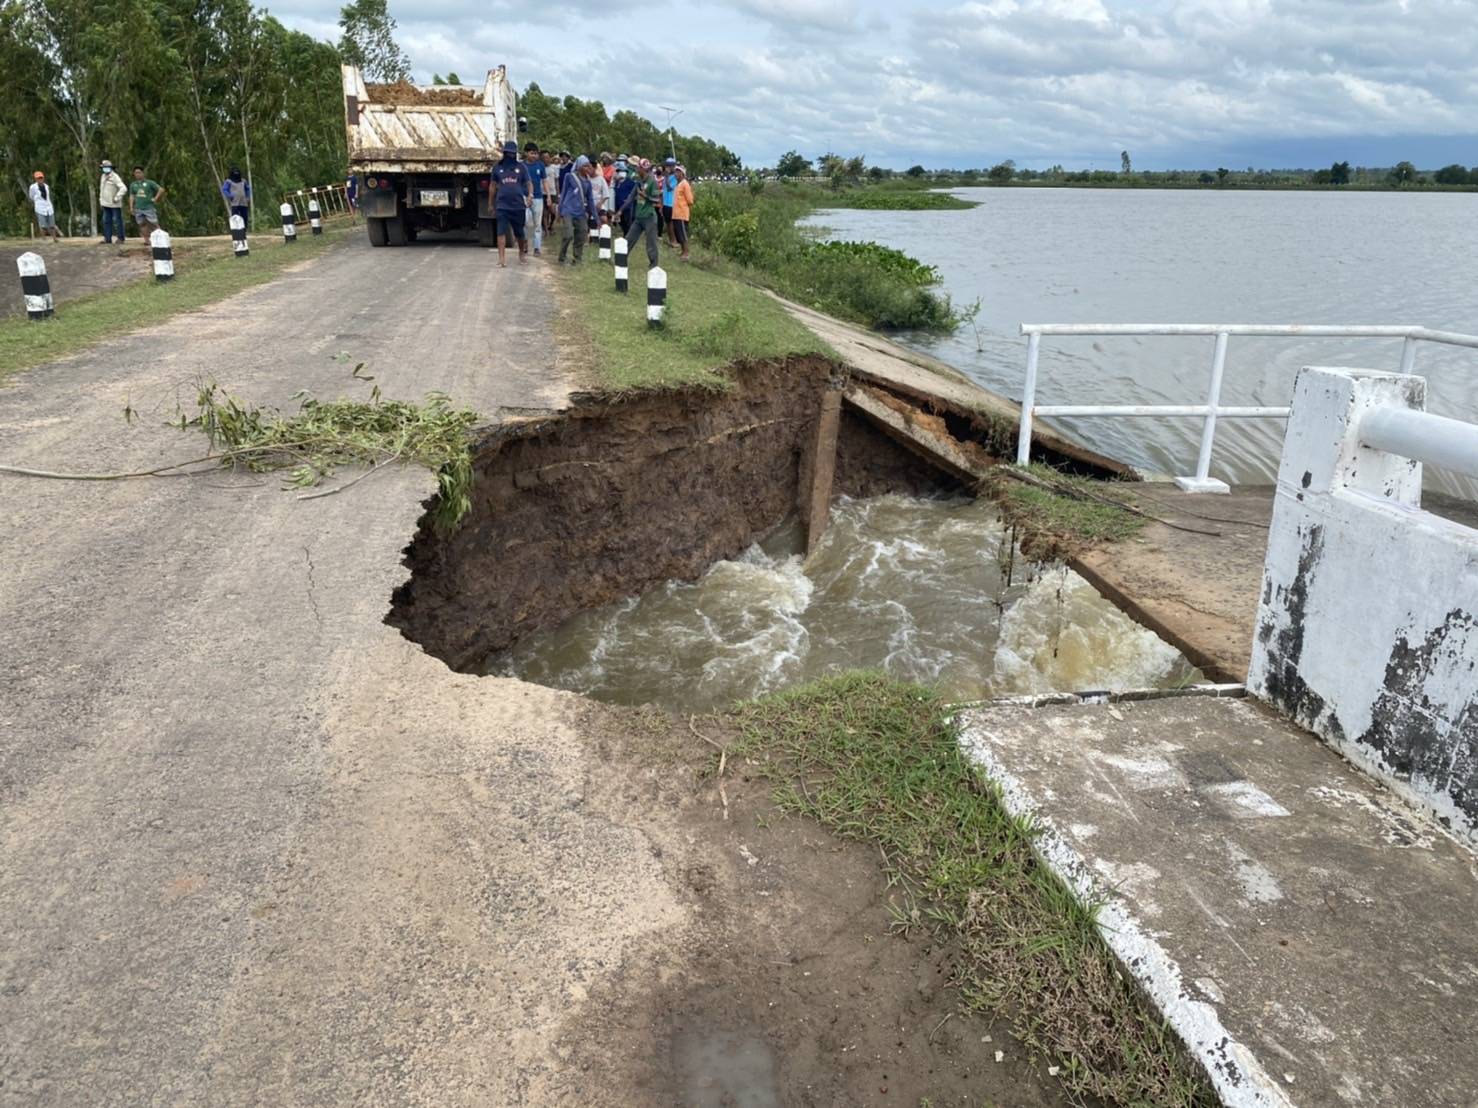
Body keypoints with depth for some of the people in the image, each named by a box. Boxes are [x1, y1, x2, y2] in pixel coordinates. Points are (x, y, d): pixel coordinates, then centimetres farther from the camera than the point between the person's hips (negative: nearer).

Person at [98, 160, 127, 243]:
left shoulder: (115, 177, -12)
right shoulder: (103, 176, 13)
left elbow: (124, 188, -23)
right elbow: (101, 189, 24)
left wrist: (117, 198, -20)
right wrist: (101, 200, 19)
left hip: (115, 204, -8)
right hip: (106, 204, 8)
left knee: (117, 221, -1)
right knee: (106, 221, 7)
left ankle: (120, 238, 7)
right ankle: (107, 238, 10)